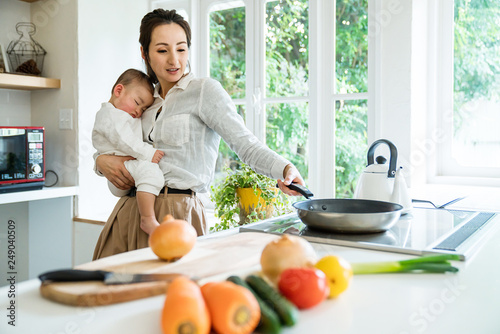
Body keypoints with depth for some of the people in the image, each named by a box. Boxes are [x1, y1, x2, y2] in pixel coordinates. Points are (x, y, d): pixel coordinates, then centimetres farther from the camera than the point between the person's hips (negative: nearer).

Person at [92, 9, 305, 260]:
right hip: (129, 212, 6)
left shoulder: (205, 90, -4)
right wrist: (102, 161, 0)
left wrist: (284, 168, -34)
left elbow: (245, 143, -16)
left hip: (177, 214, -6)